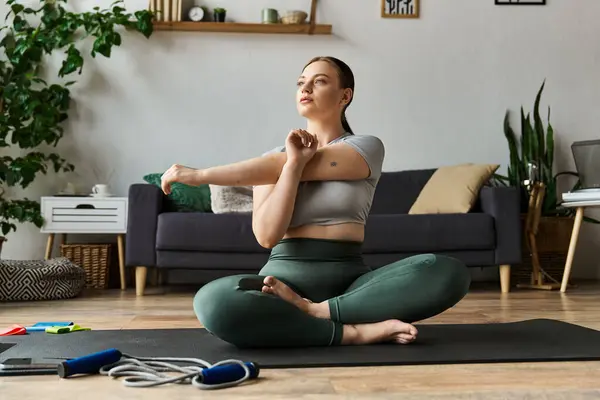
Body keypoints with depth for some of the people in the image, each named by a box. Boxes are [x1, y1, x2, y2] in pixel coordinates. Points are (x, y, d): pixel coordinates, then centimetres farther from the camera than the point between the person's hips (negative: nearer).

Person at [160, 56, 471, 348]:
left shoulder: (367, 147, 5)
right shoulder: (274, 160, 13)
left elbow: (284, 168, -7)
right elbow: (266, 236, -4)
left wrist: (201, 174, -4)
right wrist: (294, 162, -11)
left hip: (351, 279, 0)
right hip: (285, 277, 1)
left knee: (449, 272, -27)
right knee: (212, 302, -34)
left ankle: (314, 312, -24)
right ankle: (356, 331, -24)